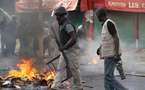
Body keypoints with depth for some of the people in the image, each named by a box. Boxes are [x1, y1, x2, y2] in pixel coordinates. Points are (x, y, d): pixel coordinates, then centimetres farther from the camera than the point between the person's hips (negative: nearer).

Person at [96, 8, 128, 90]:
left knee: (109, 77, -11)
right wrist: (100, 48, 20)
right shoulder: (106, 24, 15)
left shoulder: (109, 23, -15)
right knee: (109, 77, 9)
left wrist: (117, 53, -24)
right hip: (108, 54, 10)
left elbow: (116, 38, -21)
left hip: (111, 55, -10)